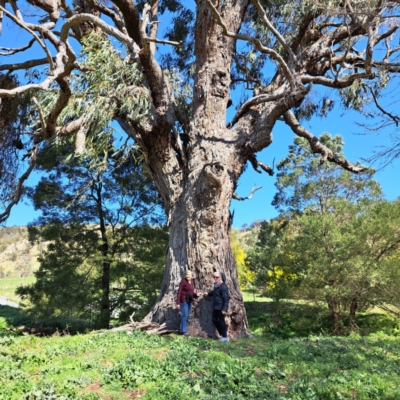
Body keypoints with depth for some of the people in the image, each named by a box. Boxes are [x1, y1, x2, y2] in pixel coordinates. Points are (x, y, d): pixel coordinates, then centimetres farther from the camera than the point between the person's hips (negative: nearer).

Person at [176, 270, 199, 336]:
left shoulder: (192, 282, 8)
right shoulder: (183, 281, -13)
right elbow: (179, 292, -13)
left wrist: (196, 295, -3)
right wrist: (178, 303, -16)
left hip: (189, 301, 7)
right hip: (183, 300, -7)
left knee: (187, 316, 11)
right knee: (184, 315, -7)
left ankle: (182, 330, 21)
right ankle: (183, 331, 1)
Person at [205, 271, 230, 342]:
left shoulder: (223, 286, -21)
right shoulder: (216, 285, 7)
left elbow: (226, 298, -23)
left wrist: (224, 309, -25)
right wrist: (208, 293, 15)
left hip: (221, 308, -9)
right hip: (215, 307, 9)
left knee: (221, 321, 0)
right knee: (214, 320, 14)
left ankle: (225, 337, 16)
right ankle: (224, 333, 30)